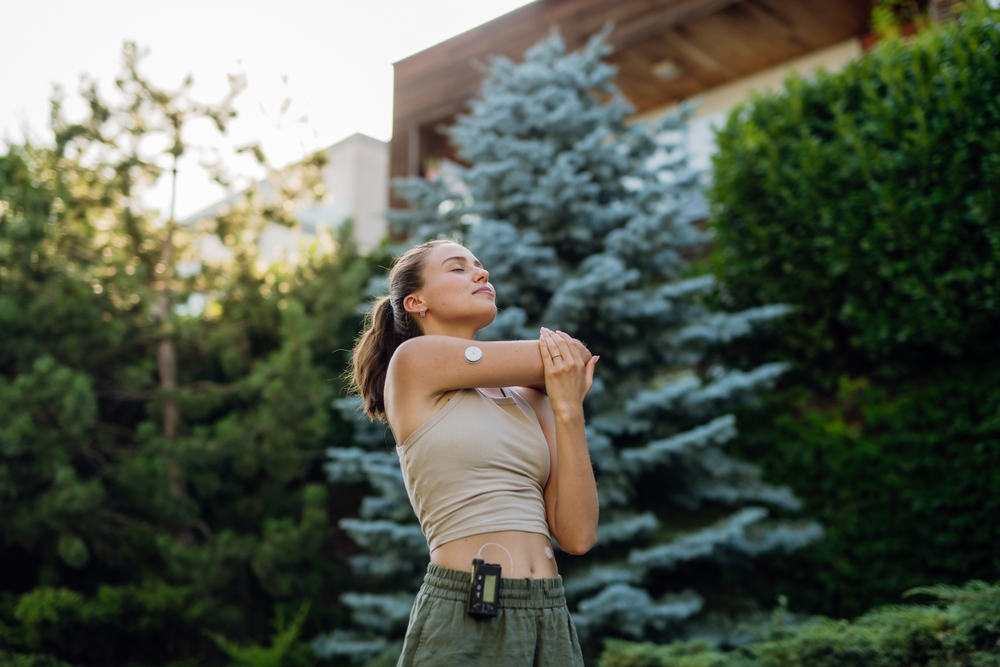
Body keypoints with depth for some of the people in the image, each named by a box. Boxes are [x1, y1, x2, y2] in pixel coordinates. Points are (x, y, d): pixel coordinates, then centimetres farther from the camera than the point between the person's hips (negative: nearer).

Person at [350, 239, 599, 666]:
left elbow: (577, 536, 2)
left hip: (551, 622, 6)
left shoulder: (530, 397, 12)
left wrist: (569, 410, -4)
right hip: (462, 619, -5)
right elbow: (570, 357, -2)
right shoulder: (413, 359, -4)